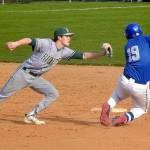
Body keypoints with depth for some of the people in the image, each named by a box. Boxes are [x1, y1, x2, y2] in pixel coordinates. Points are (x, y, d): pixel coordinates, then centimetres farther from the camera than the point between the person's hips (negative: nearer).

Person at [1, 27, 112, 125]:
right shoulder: (46, 44, -20)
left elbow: (83, 56, 0)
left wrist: (102, 53, -10)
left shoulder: (65, 52, 0)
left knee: (53, 94, 0)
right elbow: (29, 41, -33)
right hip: (23, 74, -7)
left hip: (36, 78, 7)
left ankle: (31, 116, 4)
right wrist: (16, 43, -52)